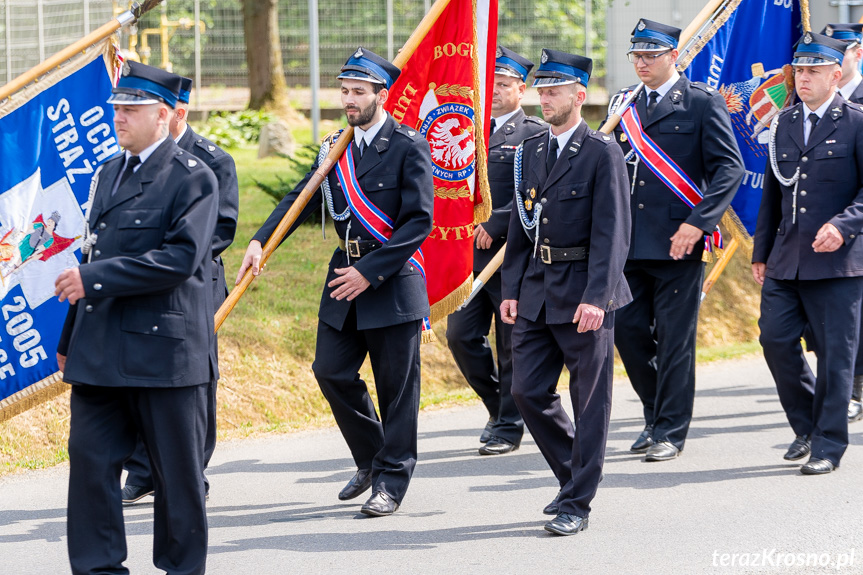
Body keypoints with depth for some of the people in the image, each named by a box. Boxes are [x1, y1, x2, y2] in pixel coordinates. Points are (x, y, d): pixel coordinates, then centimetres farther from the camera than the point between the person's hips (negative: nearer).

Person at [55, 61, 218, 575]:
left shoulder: (192, 178, -7)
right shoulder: (110, 174, 16)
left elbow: (180, 258, -19)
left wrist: (94, 279, -21)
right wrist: (70, 339, 20)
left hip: (165, 346, -7)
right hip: (101, 350, 7)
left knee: (178, 469, 3)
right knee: (91, 456, 2)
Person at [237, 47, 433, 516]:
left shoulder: (409, 147, -8)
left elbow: (419, 220, -13)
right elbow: (300, 199, 6)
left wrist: (371, 271, -17)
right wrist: (260, 241, -11)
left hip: (394, 282, -6)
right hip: (345, 283, 6)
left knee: (397, 387, 1)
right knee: (332, 371, 3)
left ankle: (390, 482, 10)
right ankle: (371, 459, 23)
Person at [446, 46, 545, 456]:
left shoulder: (536, 134, -4)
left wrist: (494, 226, -16)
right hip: (469, 253, 5)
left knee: (513, 344, 1)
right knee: (460, 336, 1)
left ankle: (509, 426, 11)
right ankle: (498, 406, 21)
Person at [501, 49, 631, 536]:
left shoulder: (603, 154, -9)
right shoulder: (531, 152, 12)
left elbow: (612, 234, -14)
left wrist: (595, 297, -22)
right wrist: (512, 289, 9)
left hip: (583, 294, -7)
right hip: (537, 290, 7)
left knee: (590, 401, 1)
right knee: (528, 391, 5)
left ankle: (577, 504, 7)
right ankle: (575, 475, 24)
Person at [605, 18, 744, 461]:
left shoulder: (702, 103, -3)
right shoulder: (624, 105, 14)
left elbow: (729, 168, -8)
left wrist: (698, 223, -16)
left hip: (677, 242, -5)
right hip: (630, 243, 5)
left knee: (674, 339, -1)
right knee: (628, 331, 5)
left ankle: (671, 431, 7)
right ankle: (657, 415, 23)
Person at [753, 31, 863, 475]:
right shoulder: (784, 124, 14)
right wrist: (761, 252, 18)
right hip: (786, 260, 5)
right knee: (775, 339, 0)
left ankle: (827, 445, 7)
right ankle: (807, 426, 19)